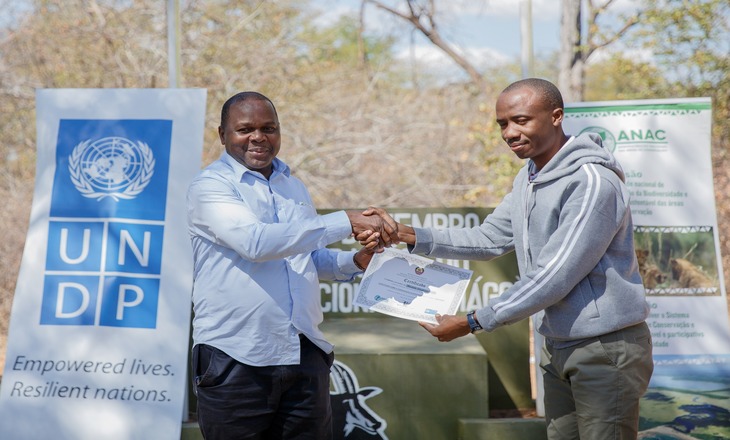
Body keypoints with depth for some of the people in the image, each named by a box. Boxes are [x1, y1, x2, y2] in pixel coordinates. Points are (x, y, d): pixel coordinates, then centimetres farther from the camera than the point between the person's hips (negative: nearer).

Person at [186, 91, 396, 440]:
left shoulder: (293, 187, 17)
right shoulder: (210, 186, -5)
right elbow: (256, 242, -22)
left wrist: (355, 261, 6)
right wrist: (346, 222, -22)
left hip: (305, 357, 6)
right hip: (236, 359, -6)